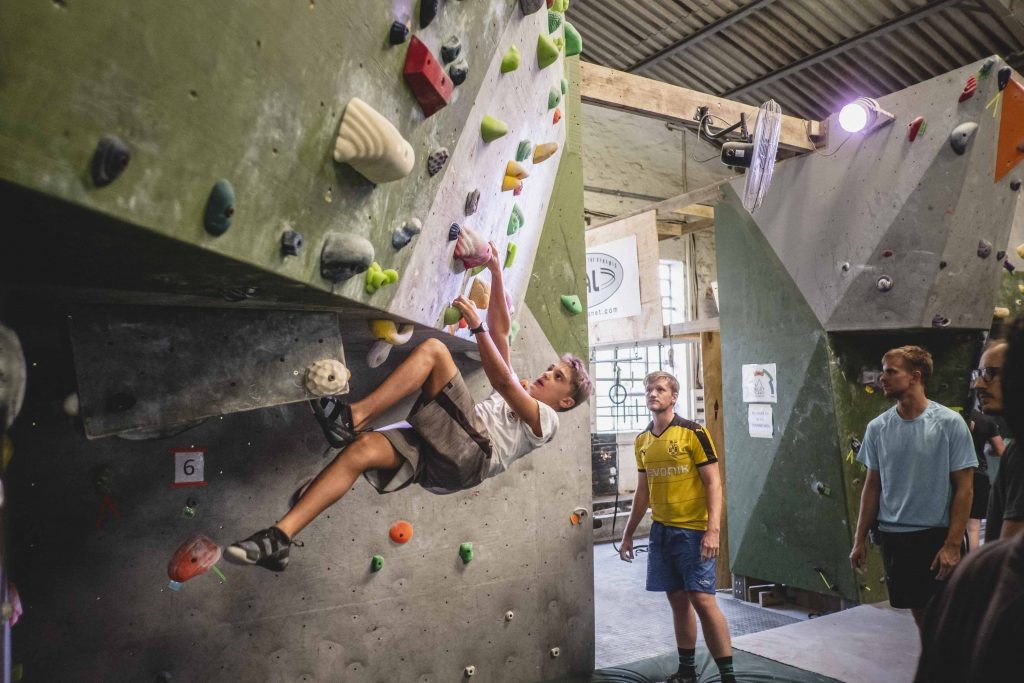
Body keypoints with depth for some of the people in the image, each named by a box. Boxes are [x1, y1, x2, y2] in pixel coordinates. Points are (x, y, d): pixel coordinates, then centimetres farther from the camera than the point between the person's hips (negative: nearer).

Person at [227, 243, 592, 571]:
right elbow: (500, 330, 29)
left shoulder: (546, 419, 14)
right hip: (438, 452, 7)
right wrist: (496, 272, 24)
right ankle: (280, 537, -27)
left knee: (433, 349, -15)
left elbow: (502, 381, -4)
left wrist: (476, 326, -8)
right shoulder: (516, 392, 36)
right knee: (364, 447, -22)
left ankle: (354, 416, -25)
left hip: (469, 453, -7)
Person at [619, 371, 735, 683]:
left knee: (703, 600, -7)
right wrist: (628, 534, 16)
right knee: (678, 601, 12)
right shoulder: (642, 441, 9)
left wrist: (713, 530, -19)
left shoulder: (693, 433, -9)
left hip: (693, 531, -5)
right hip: (661, 531, 5)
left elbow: (713, 483, -10)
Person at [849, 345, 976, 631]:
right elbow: (872, 485, 8)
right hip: (894, 537, 4)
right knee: (920, 612, 14)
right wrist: (859, 539, 7)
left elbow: (963, 487, -8)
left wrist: (953, 544, -13)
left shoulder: (950, 423, -9)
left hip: (939, 536, -3)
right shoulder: (877, 427, 1)